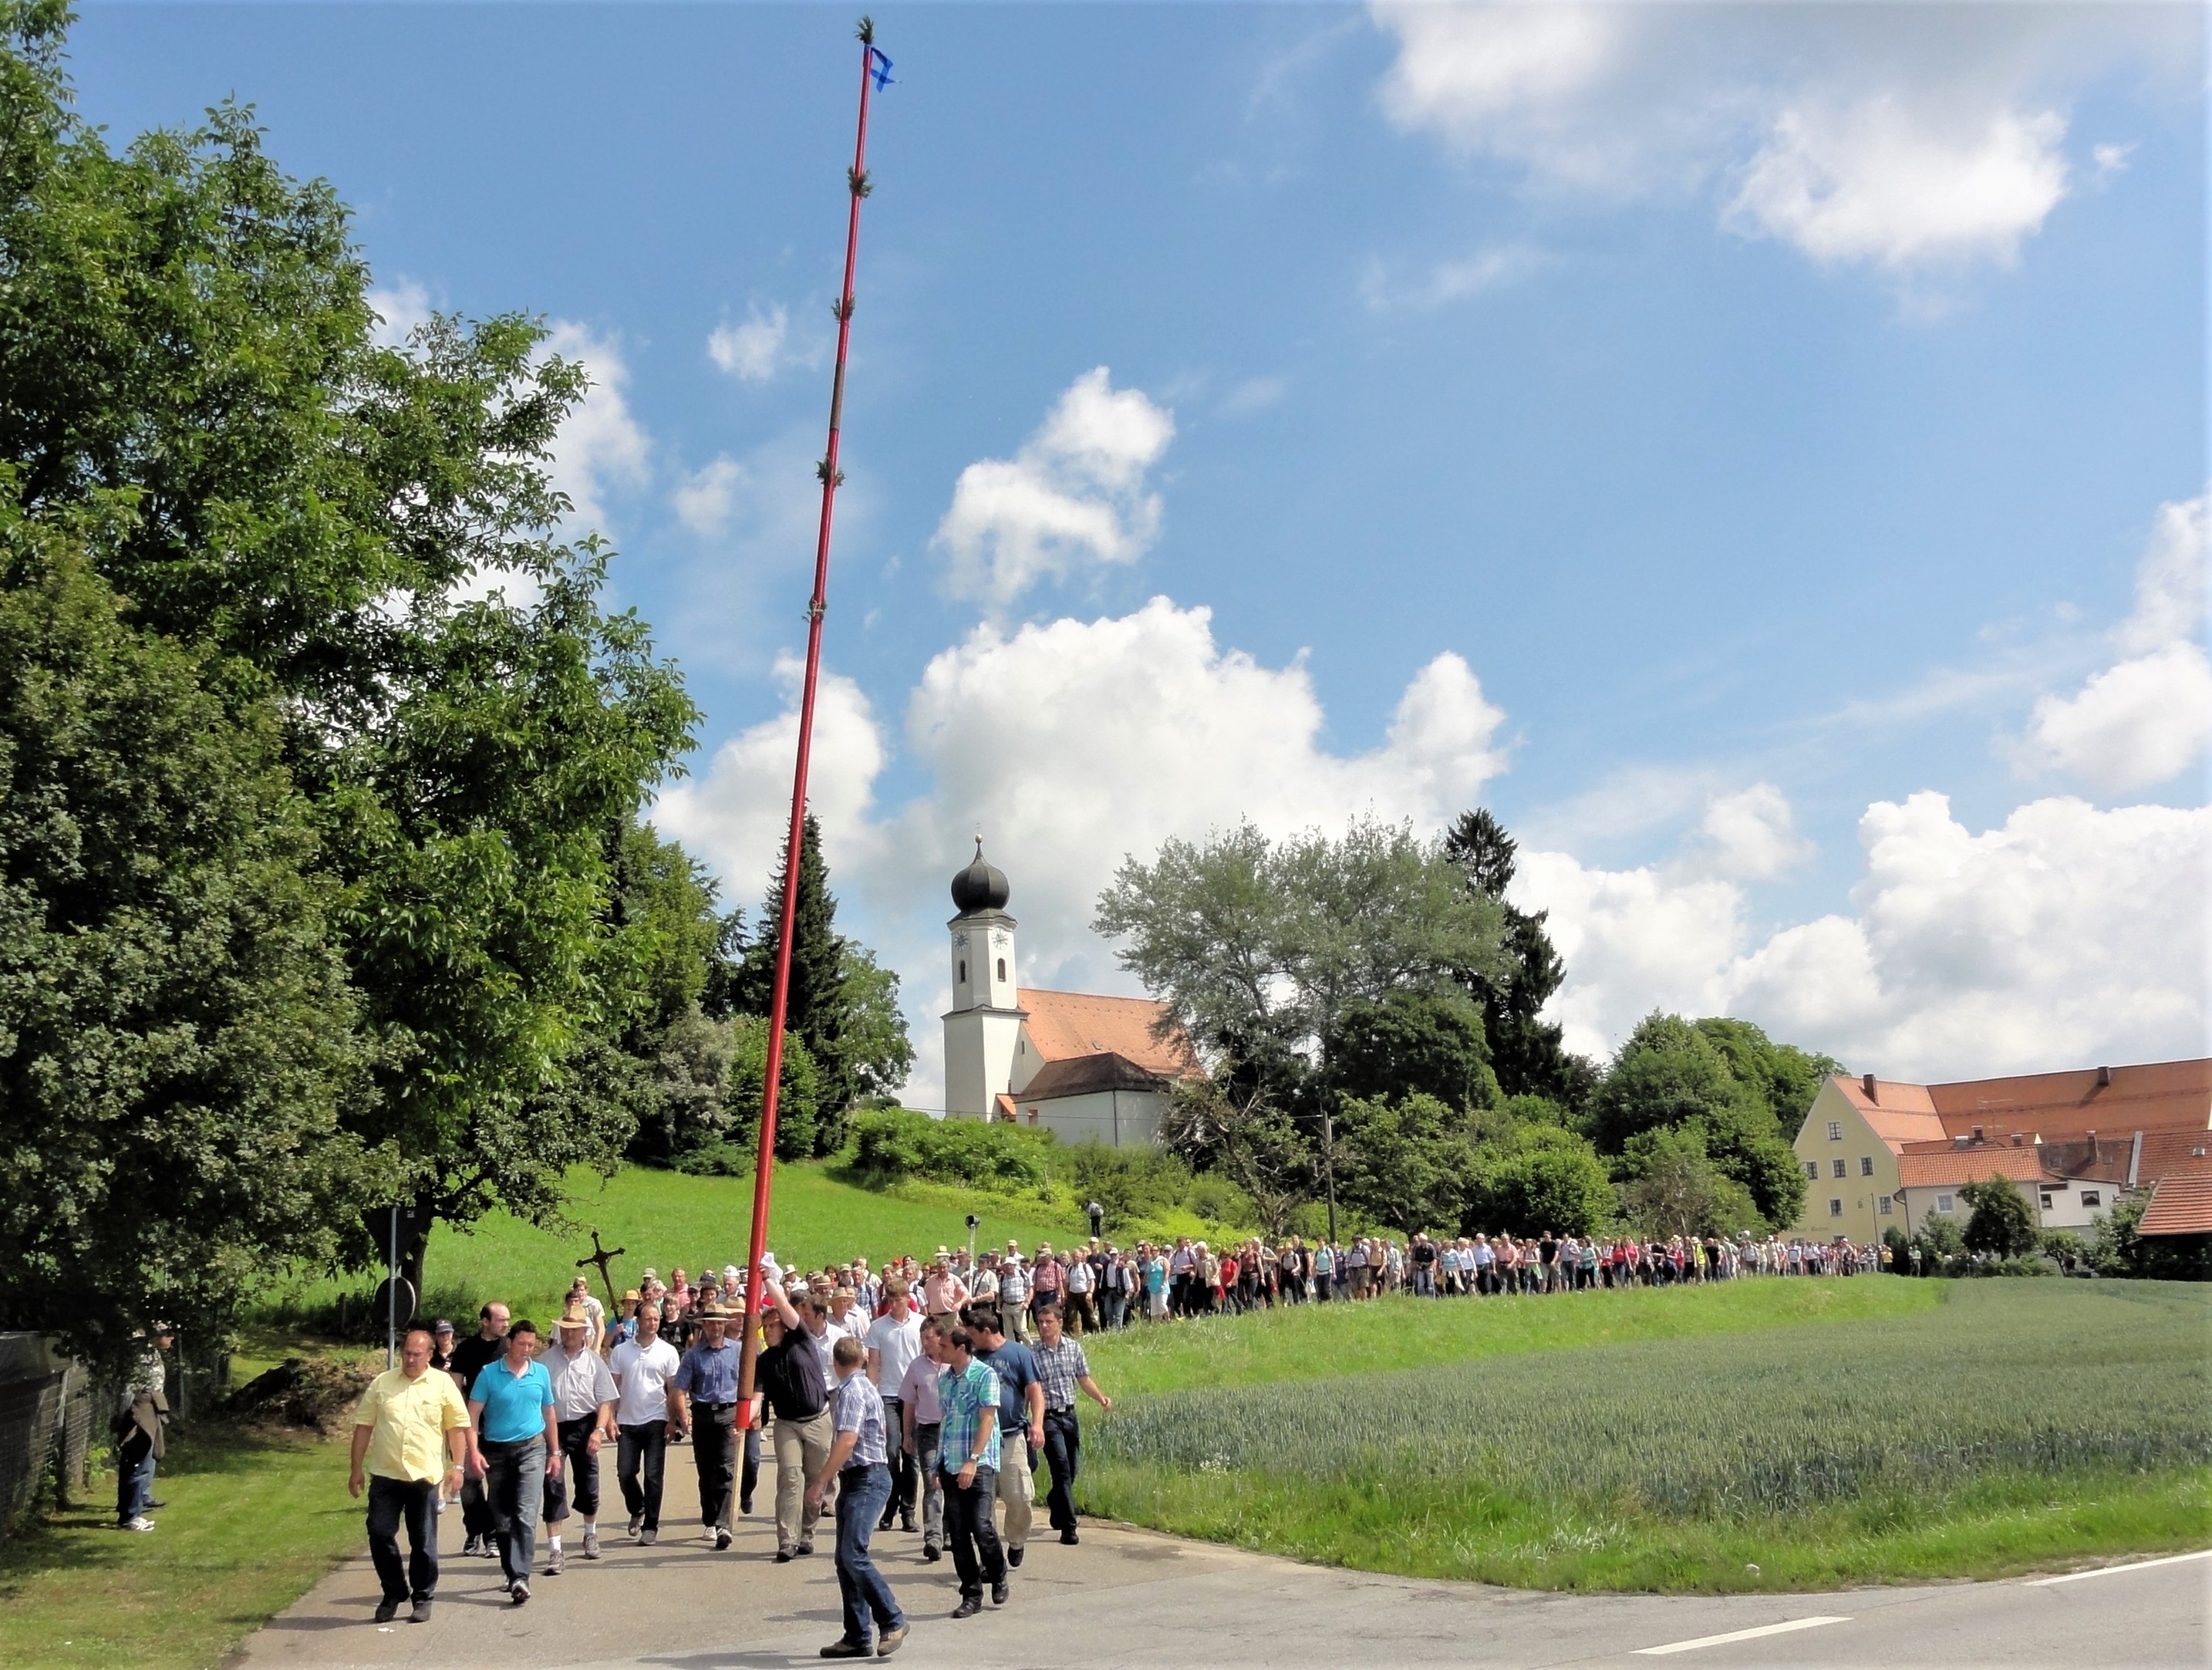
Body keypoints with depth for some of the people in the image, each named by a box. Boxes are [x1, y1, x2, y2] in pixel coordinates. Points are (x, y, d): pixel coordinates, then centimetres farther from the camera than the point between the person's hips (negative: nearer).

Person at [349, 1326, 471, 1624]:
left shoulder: (443, 1383, 0)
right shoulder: (381, 1383, 5)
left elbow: (458, 1427, 0)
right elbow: (364, 1426, 8)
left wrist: (458, 1466, -7)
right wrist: (356, 1469, 6)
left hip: (425, 1476, -2)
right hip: (384, 1475, 2)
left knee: (423, 1542, 6)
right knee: (380, 1535, 2)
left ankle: (422, 1599, 20)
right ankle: (393, 1593, 22)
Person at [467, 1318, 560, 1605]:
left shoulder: (541, 1372, 5)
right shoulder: (489, 1373, -2)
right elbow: (473, 1414, -4)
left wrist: (555, 1453, 14)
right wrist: (474, 1451, -14)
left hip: (532, 1448, 0)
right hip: (496, 1451, 0)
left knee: (525, 1515, -14)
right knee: (501, 1520, 10)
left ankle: (520, 1577, -19)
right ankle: (511, 1573, 25)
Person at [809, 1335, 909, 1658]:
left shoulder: (852, 1390, -13)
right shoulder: (861, 1386, 16)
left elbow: (847, 1441, -22)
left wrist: (819, 1483, -20)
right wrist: (822, 1476, 32)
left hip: (868, 1480, -10)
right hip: (855, 1479, 10)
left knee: (853, 1554, -17)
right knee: (845, 1559, 8)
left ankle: (892, 1621, -10)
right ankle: (855, 1638, 11)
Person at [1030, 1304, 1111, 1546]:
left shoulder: (1074, 1348, 4)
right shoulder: (1032, 1354, -8)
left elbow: (1084, 1379, 10)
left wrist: (1100, 1397, -6)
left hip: (1070, 1415, 5)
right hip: (1048, 1417, -4)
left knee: (1072, 1469, 13)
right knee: (1062, 1469, -12)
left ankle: (1054, 1503, 43)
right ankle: (1068, 1527, -8)